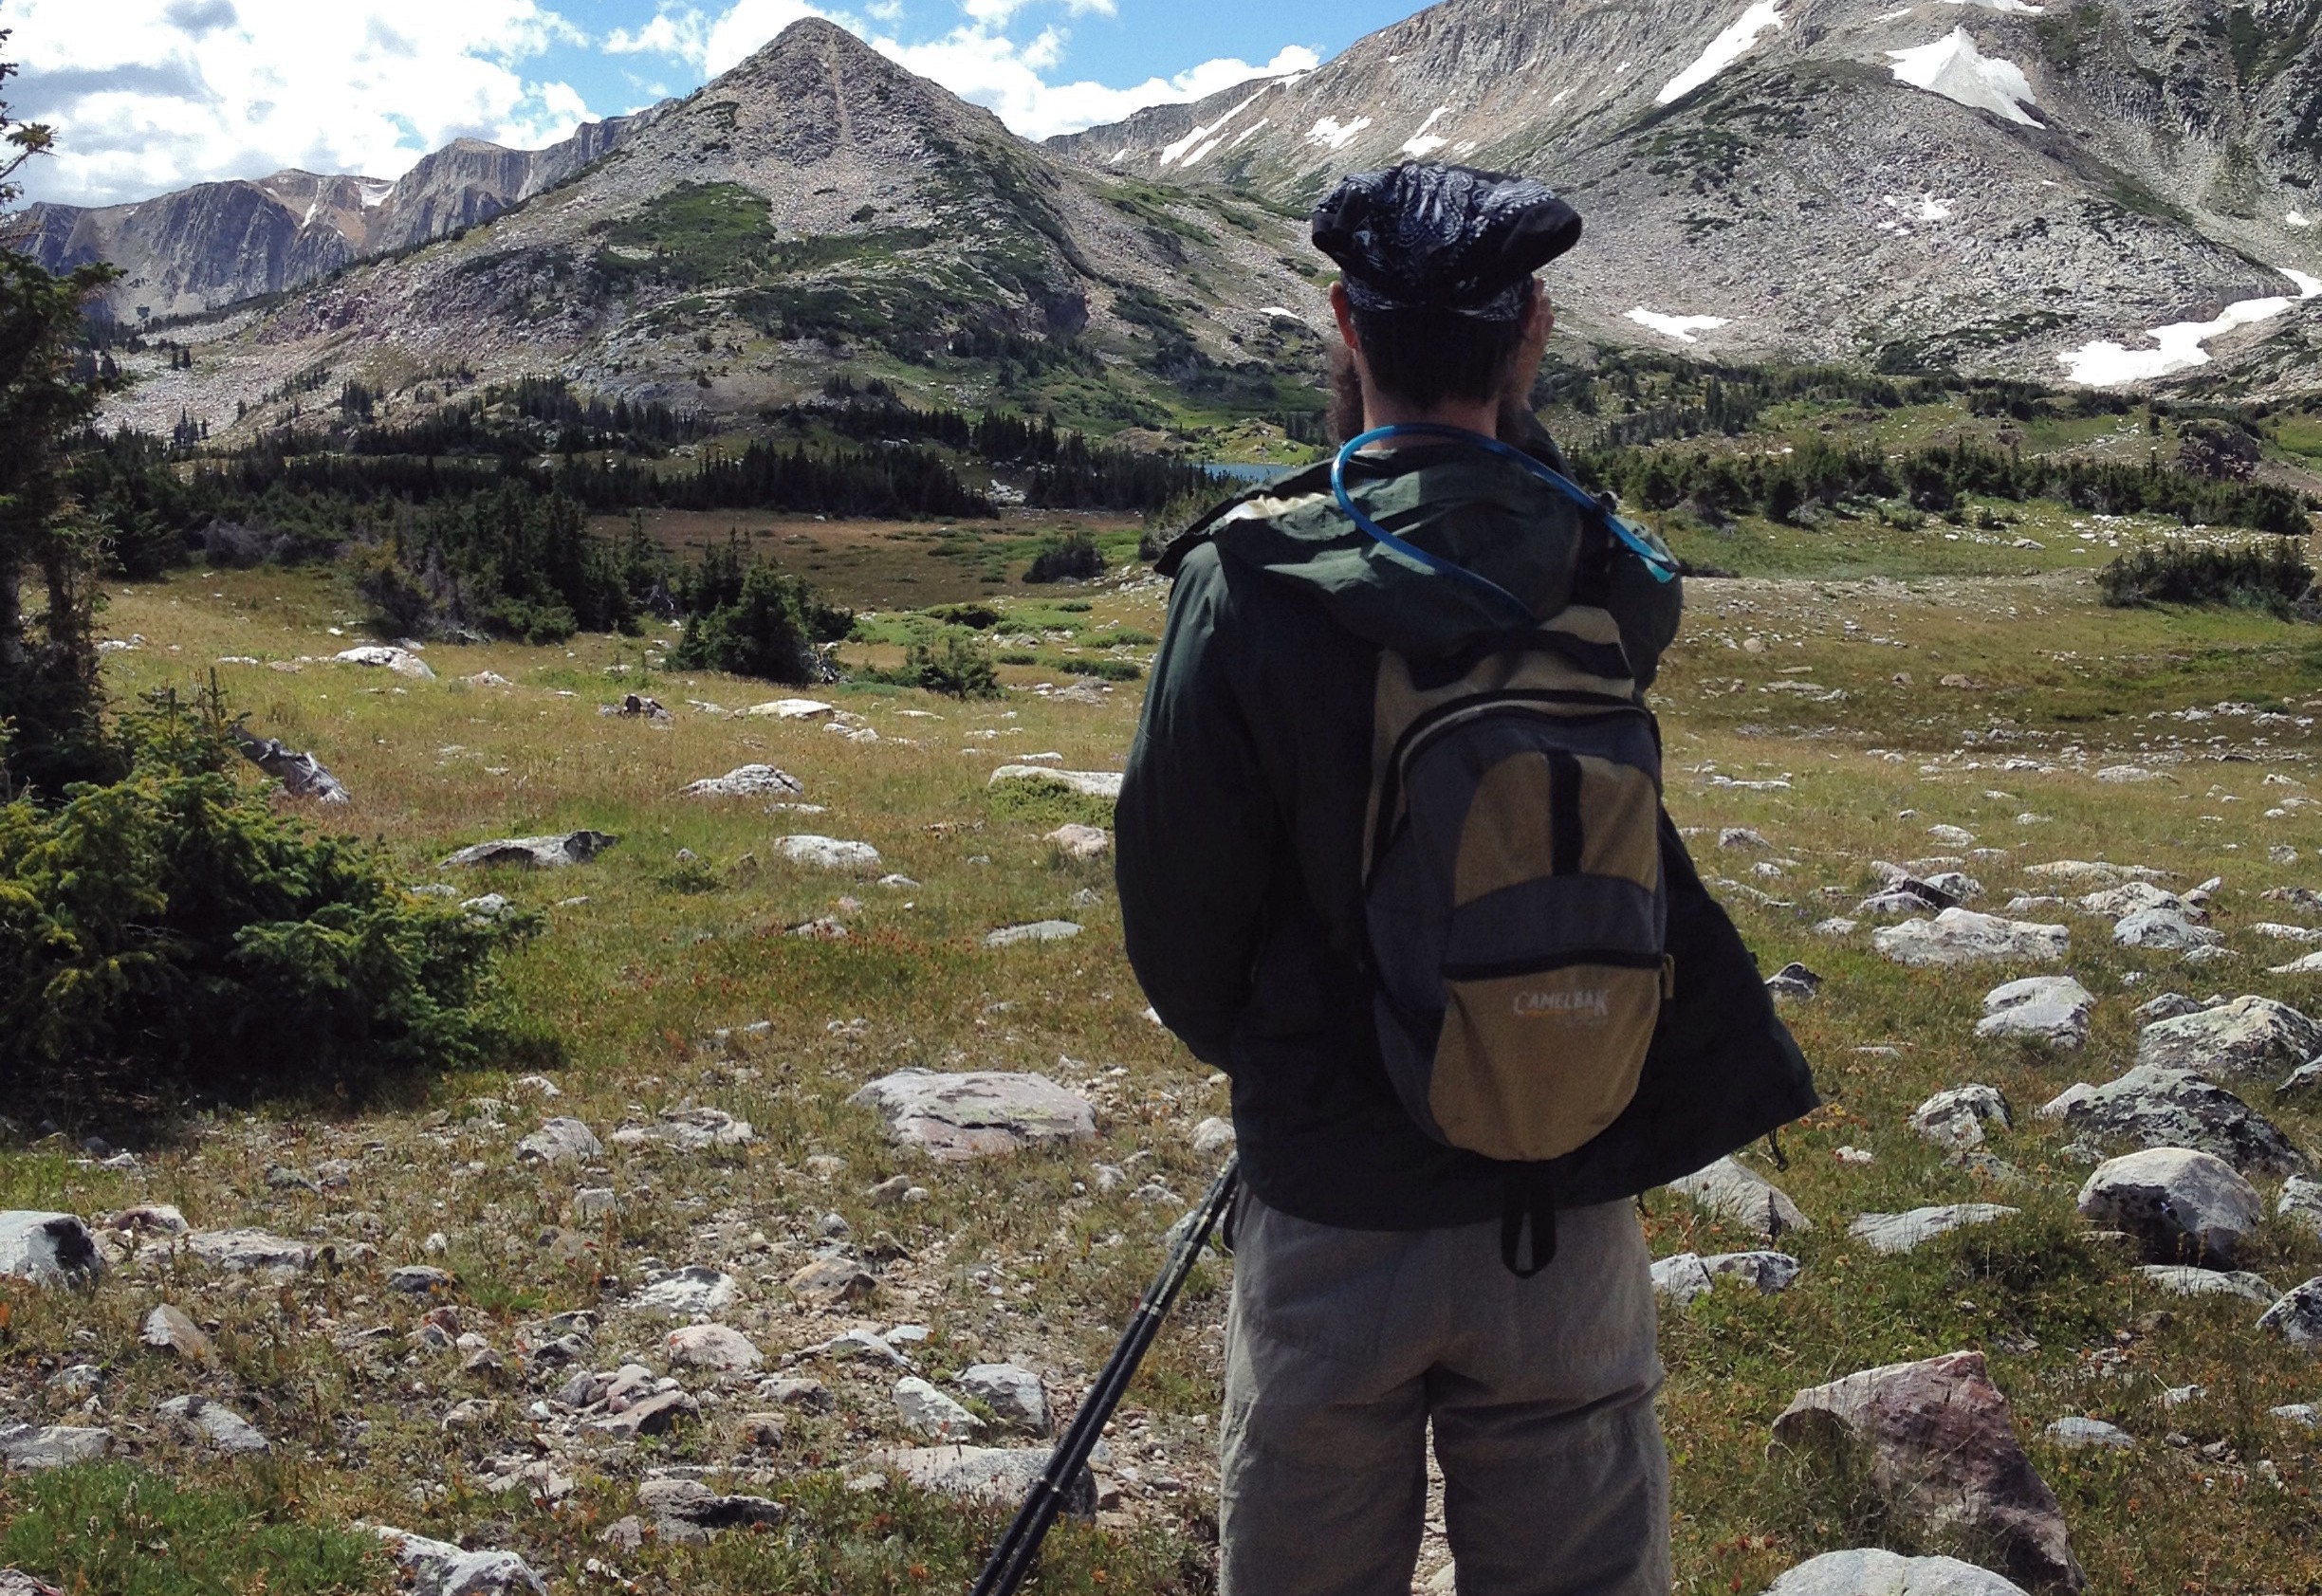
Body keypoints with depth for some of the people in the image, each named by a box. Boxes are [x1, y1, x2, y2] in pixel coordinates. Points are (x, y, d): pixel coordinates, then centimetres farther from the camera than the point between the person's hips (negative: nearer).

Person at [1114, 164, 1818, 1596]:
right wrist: (1515, 408, 6)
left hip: (1331, 1218, -2)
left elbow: (1176, 897, -7)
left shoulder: (1253, 581, -16)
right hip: (1565, 1211, 2)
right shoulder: (1604, 584, -9)